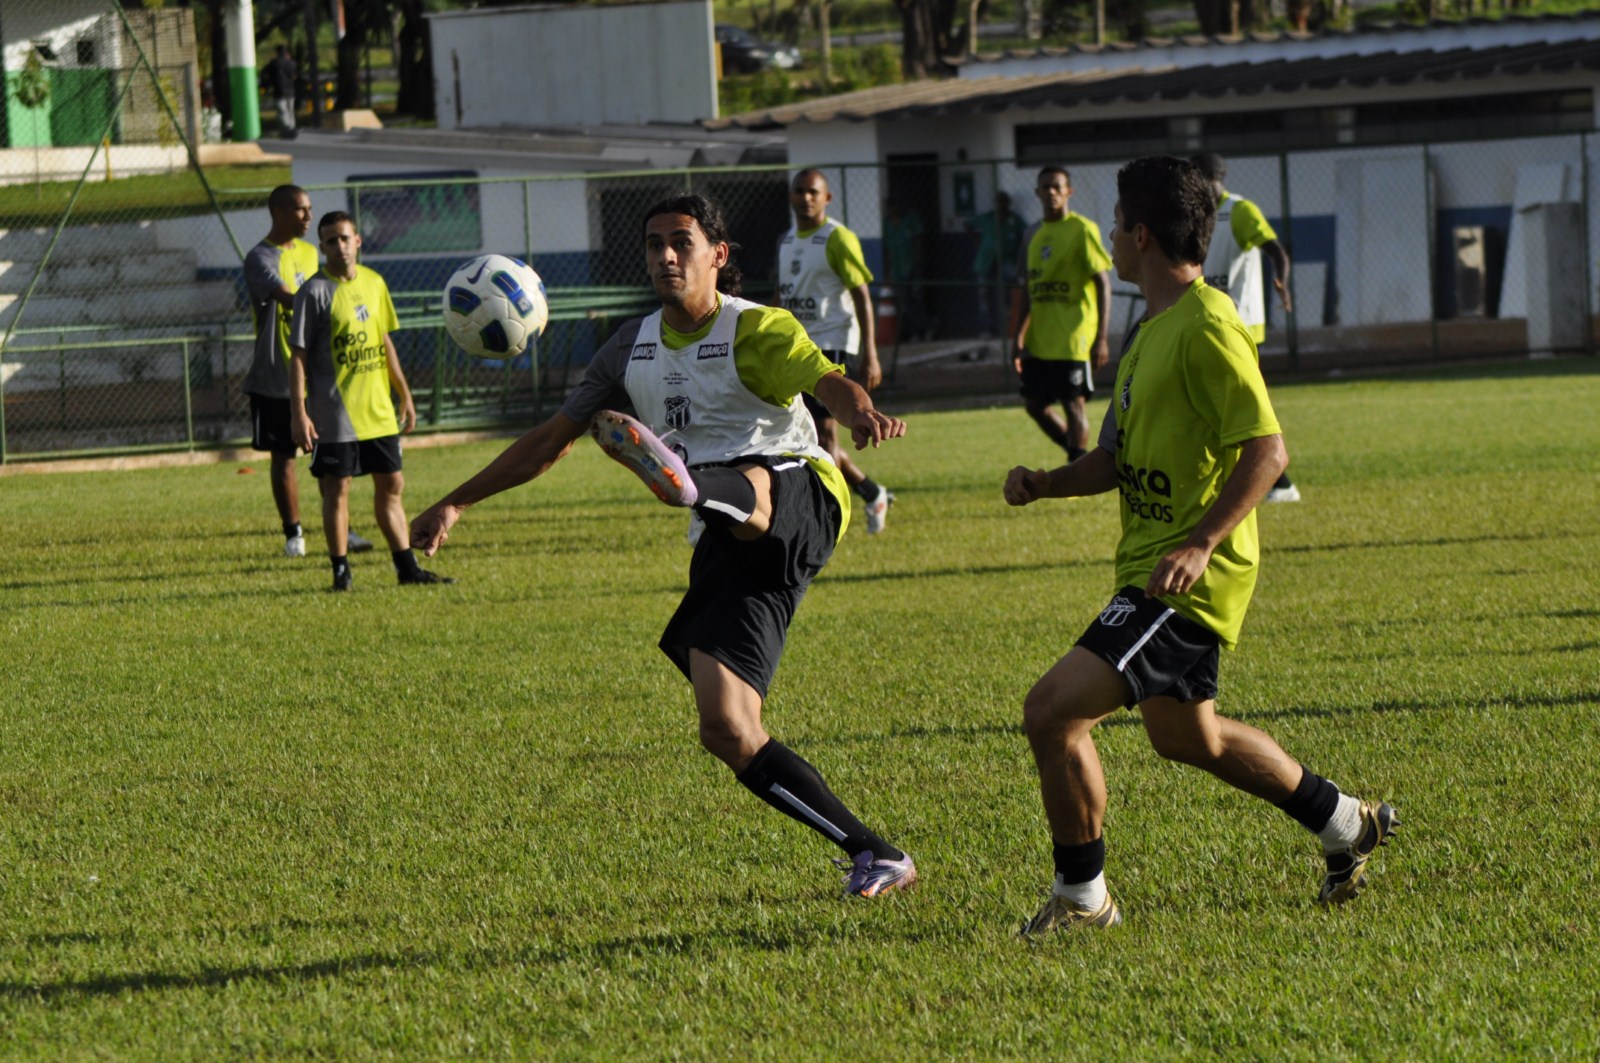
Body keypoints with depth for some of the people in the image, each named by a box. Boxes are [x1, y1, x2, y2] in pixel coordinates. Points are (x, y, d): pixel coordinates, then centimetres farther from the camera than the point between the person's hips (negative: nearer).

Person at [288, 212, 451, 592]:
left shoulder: (374, 284, 9)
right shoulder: (315, 293, -10)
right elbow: (299, 357, -11)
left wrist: (404, 395, 19)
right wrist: (299, 413, -17)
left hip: (378, 410, 6)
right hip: (334, 413, -6)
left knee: (391, 485, 10)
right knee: (337, 489, -2)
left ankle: (407, 567, 17)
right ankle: (341, 571, 5)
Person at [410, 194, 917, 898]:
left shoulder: (755, 330, -1)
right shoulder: (633, 350, 16)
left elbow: (826, 381, -21)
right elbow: (553, 438, 23)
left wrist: (864, 415, -44)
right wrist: (457, 503, 20)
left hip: (799, 499, -5)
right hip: (728, 548, 5)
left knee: (742, 488, -42)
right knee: (726, 733, -9)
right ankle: (875, 858, -5)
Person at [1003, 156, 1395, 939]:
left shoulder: (1206, 329, -17)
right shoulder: (1155, 329, 14)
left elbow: (1266, 450, -21)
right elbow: (1117, 460, 20)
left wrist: (1201, 544, -29)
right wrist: (1045, 484, 2)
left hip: (1187, 578, -11)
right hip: (1149, 567, 11)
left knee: (1053, 710, -17)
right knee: (1186, 736, 25)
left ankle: (1080, 896, -3)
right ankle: (1347, 825, 40)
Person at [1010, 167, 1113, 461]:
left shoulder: (1082, 230, -7)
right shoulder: (1035, 234, 13)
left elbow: (1103, 283, -9)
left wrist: (1101, 337, -15)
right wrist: (1018, 338, 14)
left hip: (1072, 337, -7)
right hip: (1039, 339, 7)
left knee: (1073, 403, -7)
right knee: (1034, 404, 9)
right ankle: (1078, 456, 25)